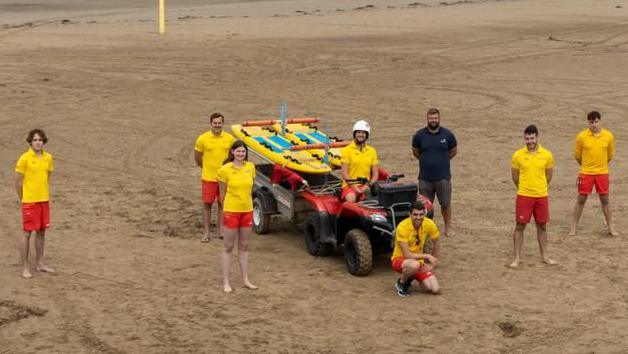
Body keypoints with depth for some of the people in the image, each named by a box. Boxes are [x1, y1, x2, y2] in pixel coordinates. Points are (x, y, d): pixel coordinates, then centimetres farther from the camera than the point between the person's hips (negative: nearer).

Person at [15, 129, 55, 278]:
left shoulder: (48, 157, 3)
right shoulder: (25, 158, -12)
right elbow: (18, 181, -6)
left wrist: (45, 195, 12)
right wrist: (23, 199, -1)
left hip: (44, 200, 5)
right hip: (29, 201, -5)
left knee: (42, 232, 13)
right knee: (27, 232, -1)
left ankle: (39, 263, 25)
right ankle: (25, 267, 6)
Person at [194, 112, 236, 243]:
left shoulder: (230, 139, -2)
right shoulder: (202, 139, -7)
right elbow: (197, 157, 6)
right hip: (208, 178, -1)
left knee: (222, 204, 10)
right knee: (207, 204, 4)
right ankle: (206, 233, 11)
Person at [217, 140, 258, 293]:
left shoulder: (250, 167, 1)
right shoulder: (225, 170, -11)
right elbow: (222, 192, -1)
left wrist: (245, 202, 12)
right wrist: (228, 206, 7)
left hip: (247, 211, 4)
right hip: (231, 211, -4)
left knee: (244, 247, 13)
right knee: (228, 247, 4)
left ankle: (245, 280, 22)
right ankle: (226, 282, 9)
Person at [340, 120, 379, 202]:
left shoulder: (372, 151, 12)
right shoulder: (347, 150, 1)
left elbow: (375, 173, 11)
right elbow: (344, 173, -5)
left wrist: (368, 186, -7)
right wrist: (355, 188, -15)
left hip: (366, 186, 3)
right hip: (350, 185, -3)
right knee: (351, 199, -34)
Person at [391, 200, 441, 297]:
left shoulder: (429, 225, -10)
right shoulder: (403, 227, -25)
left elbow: (436, 244, 8)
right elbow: (407, 255, -27)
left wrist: (431, 264, 4)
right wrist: (427, 256, -27)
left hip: (419, 261, 5)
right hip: (400, 259, -5)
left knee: (435, 289, -13)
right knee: (414, 265, -41)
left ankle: (411, 278, 15)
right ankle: (401, 283, -8)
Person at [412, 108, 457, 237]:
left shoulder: (447, 134, -2)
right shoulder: (419, 135, -1)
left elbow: (453, 151, 12)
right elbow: (415, 152, 13)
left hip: (443, 177, -1)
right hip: (425, 177, 1)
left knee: (445, 203, 6)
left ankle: (448, 227, 20)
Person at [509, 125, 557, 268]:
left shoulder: (547, 155, -2)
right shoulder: (518, 155, -5)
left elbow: (549, 175, 12)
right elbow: (515, 176, 7)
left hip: (542, 196, 2)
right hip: (524, 196, -1)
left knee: (542, 226, 11)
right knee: (520, 226, 0)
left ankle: (544, 256, 23)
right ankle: (517, 258, 8)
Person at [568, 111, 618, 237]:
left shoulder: (608, 136, -5)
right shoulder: (581, 136, -9)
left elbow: (610, 155, 10)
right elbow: (577, 155, 3)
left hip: (602, 173, 1)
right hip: (586, 173, -1)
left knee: (605, 199, 8)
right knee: (581, 200, 5)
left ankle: (611, 227, 18)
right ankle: (573, 226, 15)